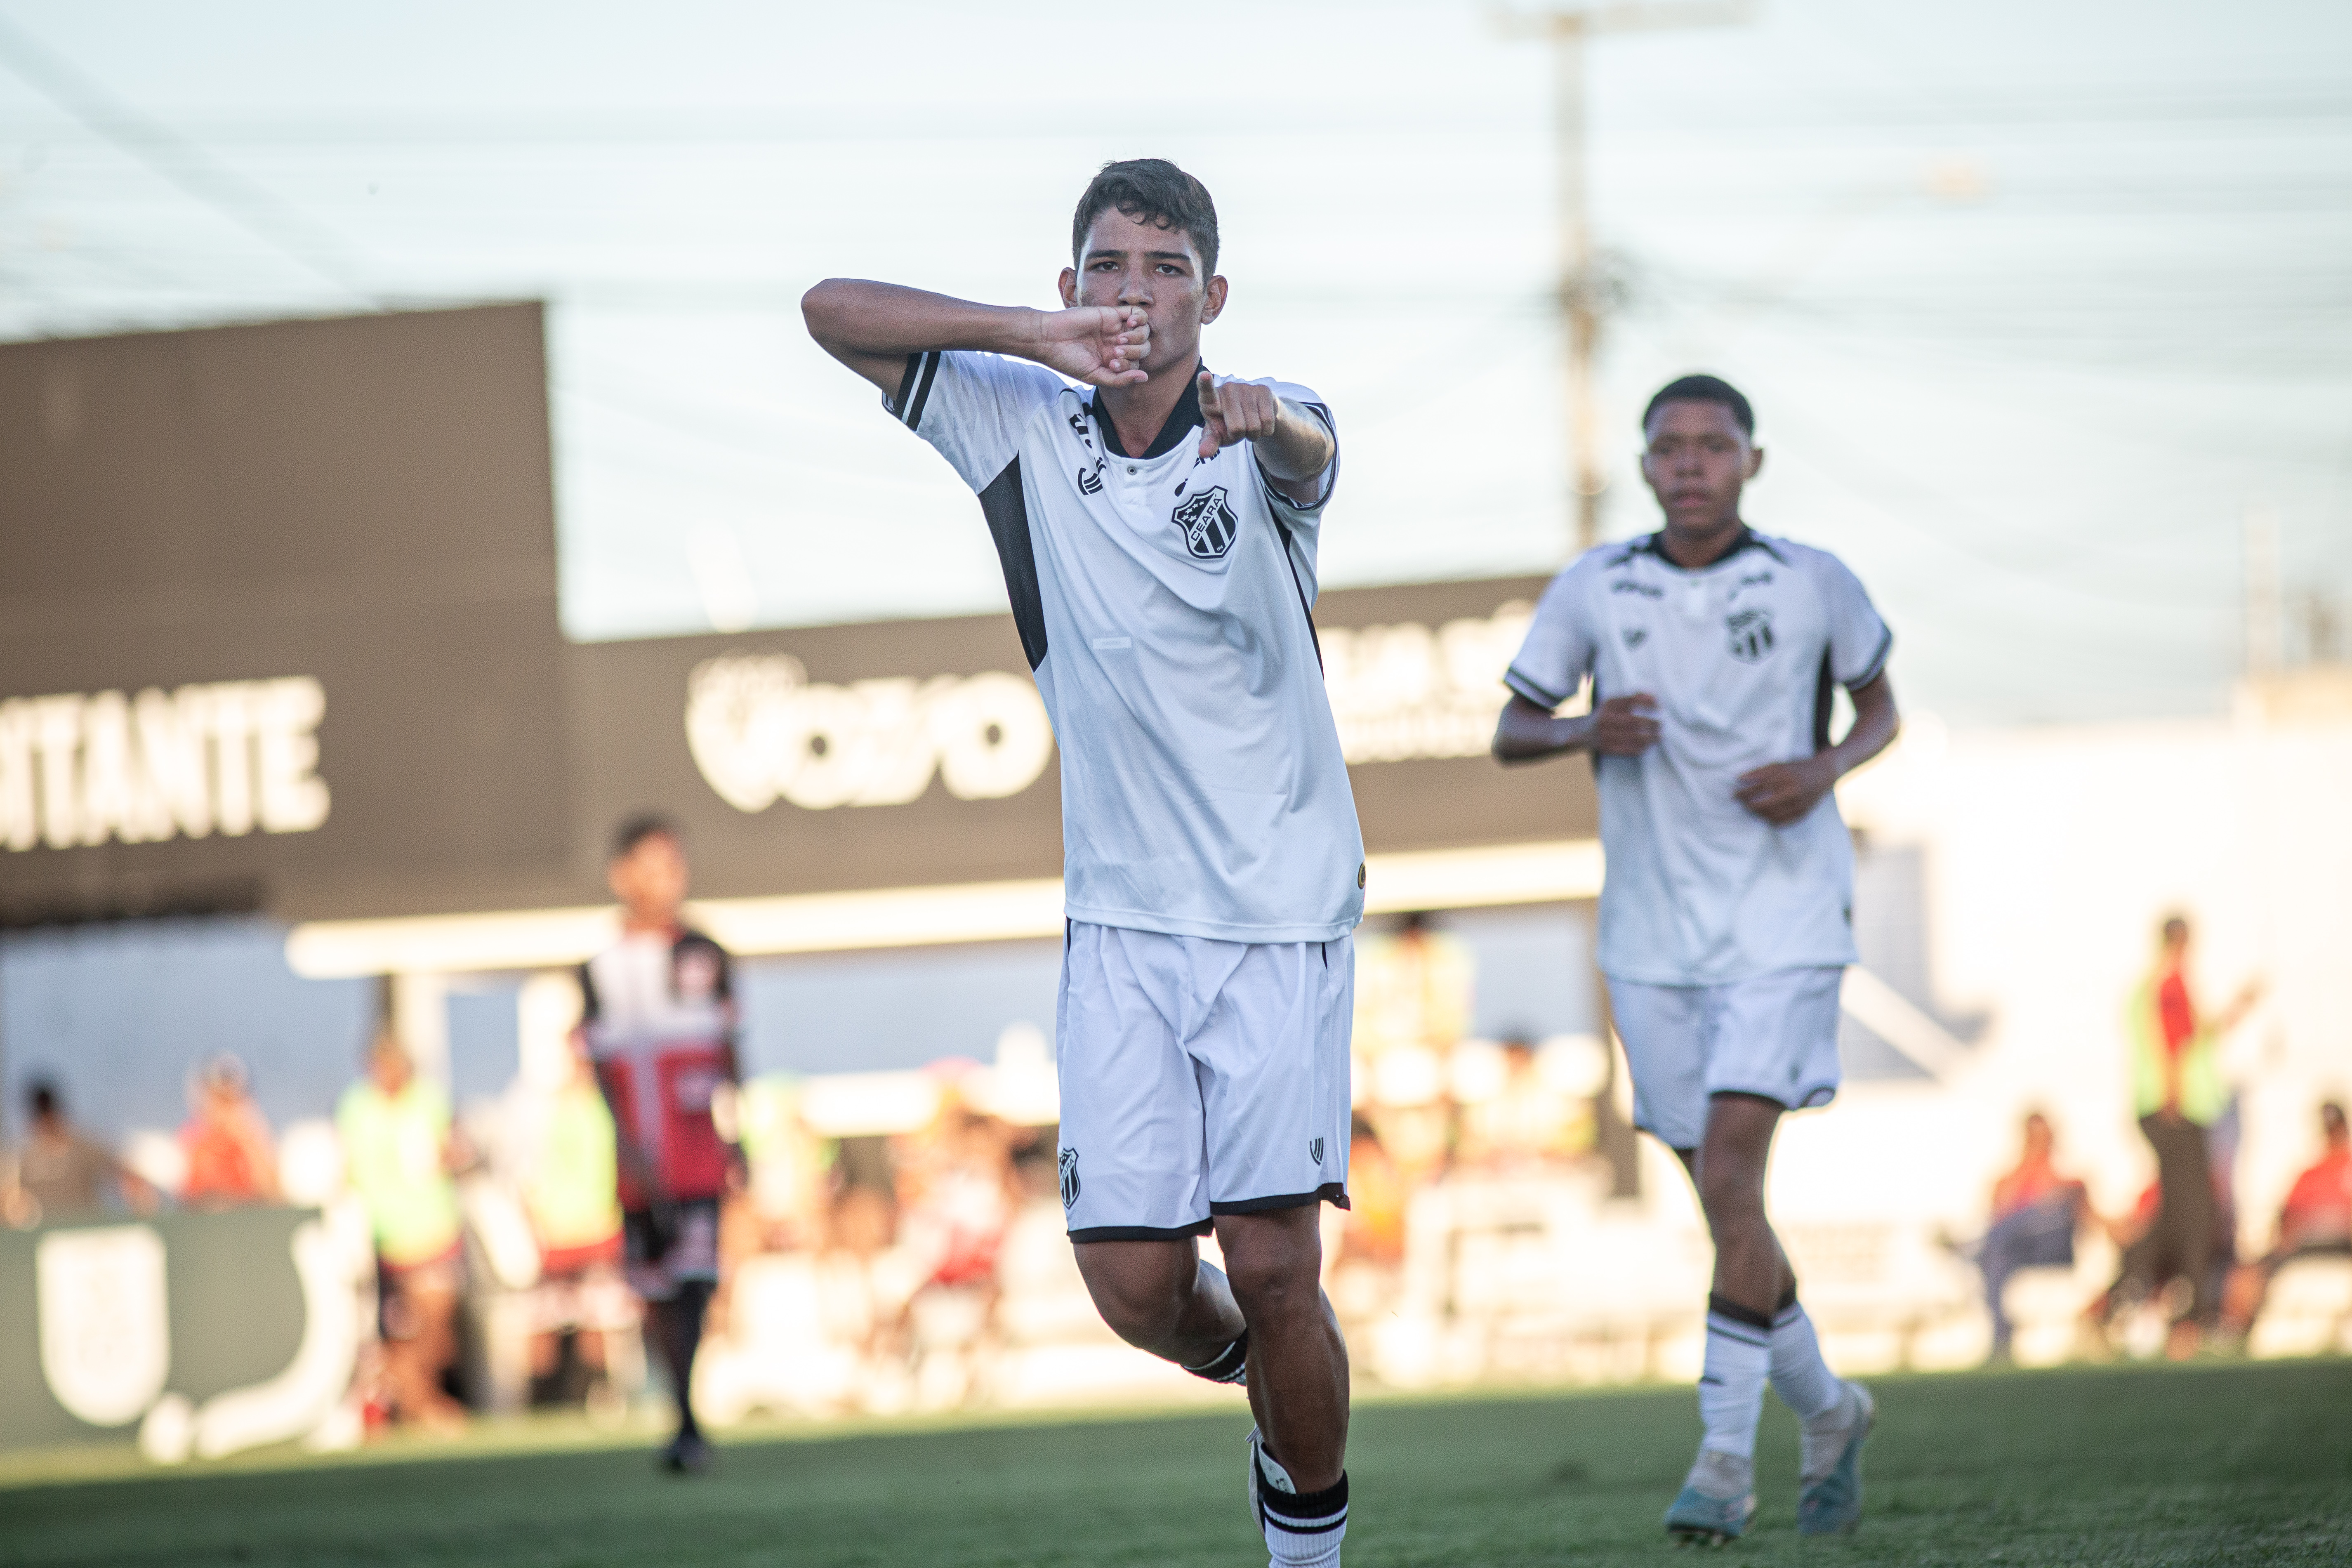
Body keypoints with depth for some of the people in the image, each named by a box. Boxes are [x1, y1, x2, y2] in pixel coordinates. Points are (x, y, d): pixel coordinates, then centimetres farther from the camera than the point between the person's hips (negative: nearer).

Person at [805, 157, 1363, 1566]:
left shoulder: (1264, 426, -6)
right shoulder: (1021, 422, 4)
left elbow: (1303, 454, -31)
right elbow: (833, 310, -1)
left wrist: (1263, 425, -57)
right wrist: (1036, 337, -16)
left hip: (1282, 910, -3)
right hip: (1123, 915, 3)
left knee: (1273, 1270, -11)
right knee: (1135, 1283, -5)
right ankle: (1258, 1372, 28)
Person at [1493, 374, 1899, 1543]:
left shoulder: (1813, 583, -2)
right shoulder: (1595, 589, 1)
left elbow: (1879, 707, 13)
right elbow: (1510, 732, 8)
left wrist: (1826, 769, -8)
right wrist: (1585, 734, -14)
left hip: (1782, 927, -3)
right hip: (1653, 933, 3)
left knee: (1729, 1175, -17)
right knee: (1725, 1204, 9)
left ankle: (1725, 1461, -12)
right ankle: (1828, 1415, 31)